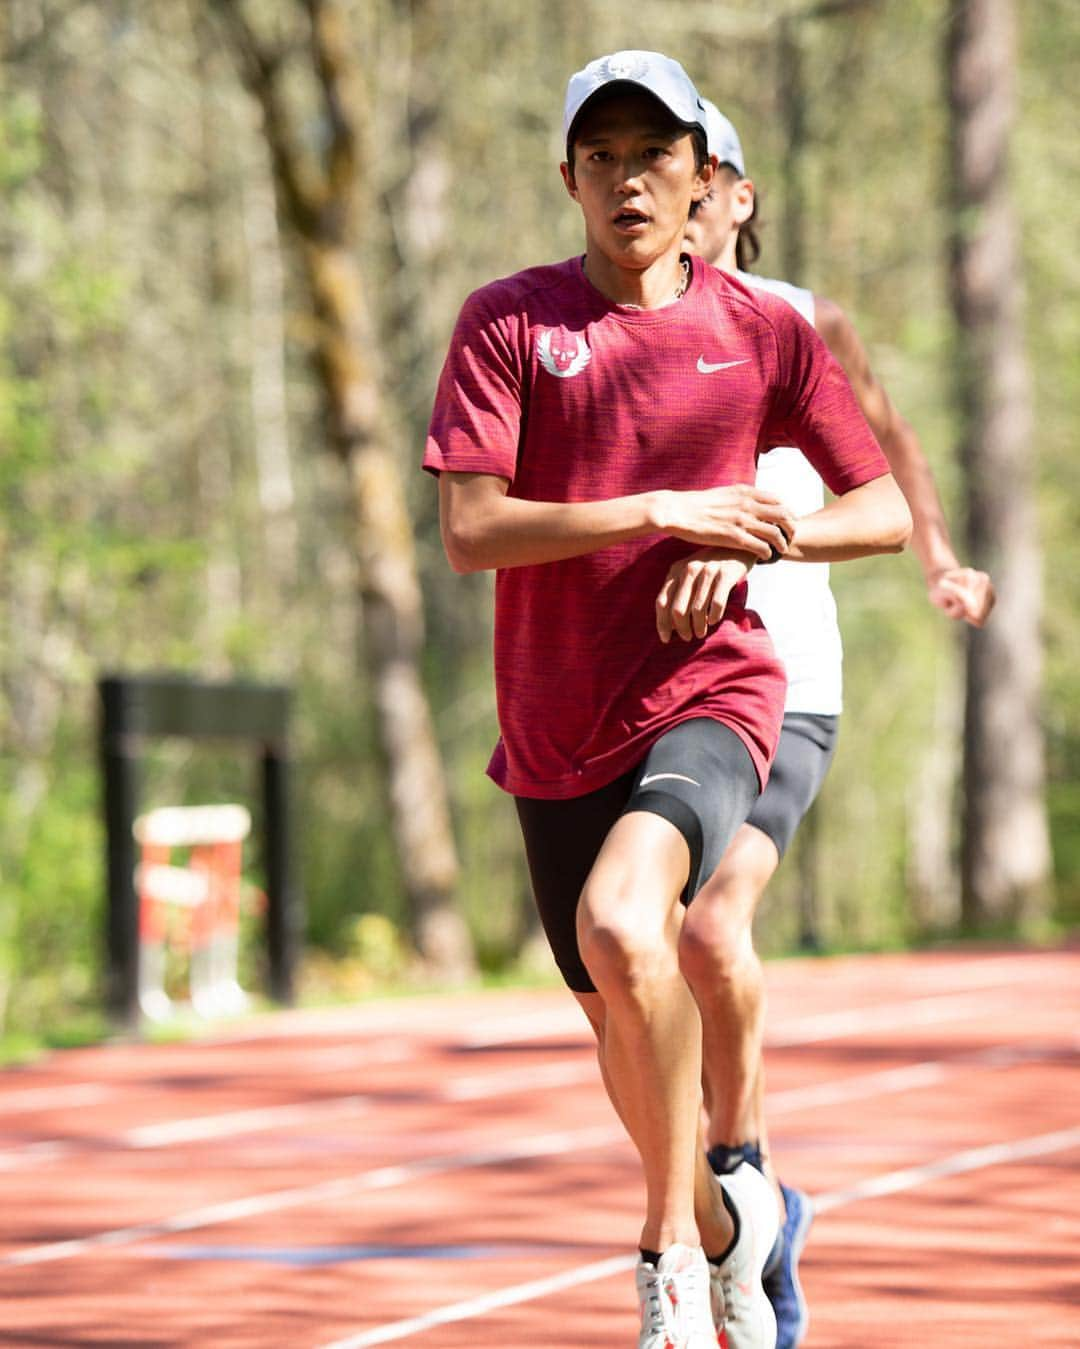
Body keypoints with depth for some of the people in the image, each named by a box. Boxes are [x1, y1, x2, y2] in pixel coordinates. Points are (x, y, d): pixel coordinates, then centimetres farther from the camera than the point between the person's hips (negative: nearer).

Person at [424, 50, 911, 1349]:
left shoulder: (764, 331, 1)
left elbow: (887, 510, 6)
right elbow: (469, 531, -12)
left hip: (709, 695, -3)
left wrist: (757, 540, -14)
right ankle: (722, 1219, 44)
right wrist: (665, 513, -20)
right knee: (620, 1014, 15)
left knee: (623, 924, -31)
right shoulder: (507, 322, -3)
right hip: (556, 728, 3)